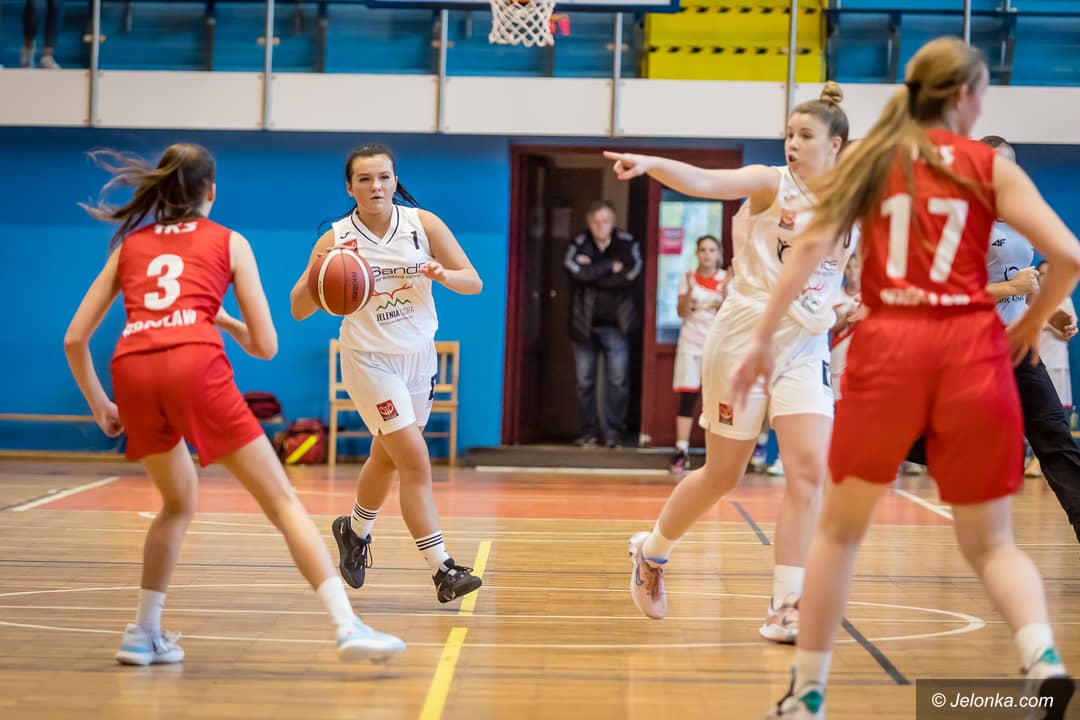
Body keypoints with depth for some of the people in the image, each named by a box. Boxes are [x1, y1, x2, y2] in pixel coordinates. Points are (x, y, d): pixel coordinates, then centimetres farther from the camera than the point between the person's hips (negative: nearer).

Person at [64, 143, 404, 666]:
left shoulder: (129, 245, 28)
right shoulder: (228, 242, 21)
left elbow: (74, 339, 22)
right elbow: (265, 346, 16)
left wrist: (98, 405, 32)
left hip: (131, 369, 4)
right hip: (195, 365, -3)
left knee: (178, 500, 27)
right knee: (282, 502, -1)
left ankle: (144, 634, 24)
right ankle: (348, 627, -13)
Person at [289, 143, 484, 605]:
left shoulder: (422, 224, -7)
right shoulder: (336, 239, -12)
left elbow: (474, 282, -6)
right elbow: (298, 311, -12)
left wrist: (444, 275, -28)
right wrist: (315, 276, -32)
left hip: (419, 356, 4)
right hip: (370, 360, -4)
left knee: (388, 458, 20)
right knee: (416, 462, -14)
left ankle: (355, 531, 46)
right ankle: (442, 570, -13)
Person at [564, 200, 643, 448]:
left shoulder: (628, 244, 1)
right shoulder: (579, 244, 1)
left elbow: (630, 276, -14)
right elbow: (576, 272, -17)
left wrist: (592, 272, -13)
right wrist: (611, 267, -13)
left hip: (615, 324, -1)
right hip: (585, 323, 1)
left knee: (618, 380, -2)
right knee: (584, 381, 4)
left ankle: (614, 431, 6)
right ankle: (589, 431, 13)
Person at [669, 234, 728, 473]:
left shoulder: (727, 279, 2)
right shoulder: (688, 277, 5)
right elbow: (682, 312, 0)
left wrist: (725, 292, -18)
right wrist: (690, 290, -15)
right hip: (691, 344, 1)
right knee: (687, 397, -6)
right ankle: (681, 451, -7)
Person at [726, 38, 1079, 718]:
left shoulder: (873, 159, 11)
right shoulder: (990, 166, 7)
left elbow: (813, 244, -1)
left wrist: (764, 335, 0)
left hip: (887, 349, 1)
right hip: (971, 352, -1)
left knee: (840, 530, 17)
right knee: (990, 543, 9)